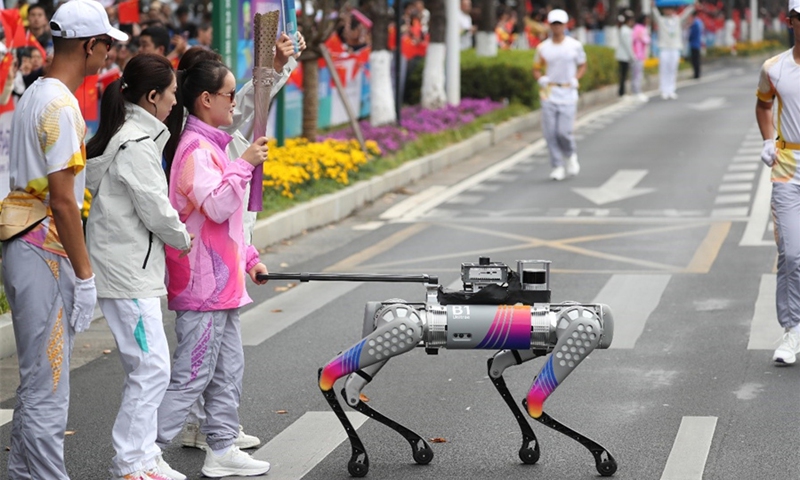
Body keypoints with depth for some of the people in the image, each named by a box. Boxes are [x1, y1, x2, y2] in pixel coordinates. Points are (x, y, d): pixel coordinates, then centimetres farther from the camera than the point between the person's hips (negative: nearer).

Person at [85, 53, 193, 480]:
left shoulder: (125, 136, 14)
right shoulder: (137, 144, -17)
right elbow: (156, 212, -16)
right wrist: (185, 239, 2)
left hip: (130, 269, 11)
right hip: (128, 273, -11)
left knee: (145, 369, 14)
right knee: (151, 369, -8)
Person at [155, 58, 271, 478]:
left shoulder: (210, 145, 15)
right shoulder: (196, 149, -16)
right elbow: (217, 206, -26)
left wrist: (249, 257, 21)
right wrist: (244, 164, -21)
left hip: (222, 282, 10)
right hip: (203, 284, -10)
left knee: (228, 371, 15)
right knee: (192, 375, -6)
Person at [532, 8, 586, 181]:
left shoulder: (575, 46, 1)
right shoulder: (543, 48, 4)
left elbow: (582, 66, 11)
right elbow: (536, 69, 14)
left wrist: (575, 79, -6)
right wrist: (541, 79, -6)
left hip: (568, 94, -2)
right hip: (548, 94, 2)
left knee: (564, 131, -10)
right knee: (550, 133, -1)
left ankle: (571, 155, 20)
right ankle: (557, 167, 9)